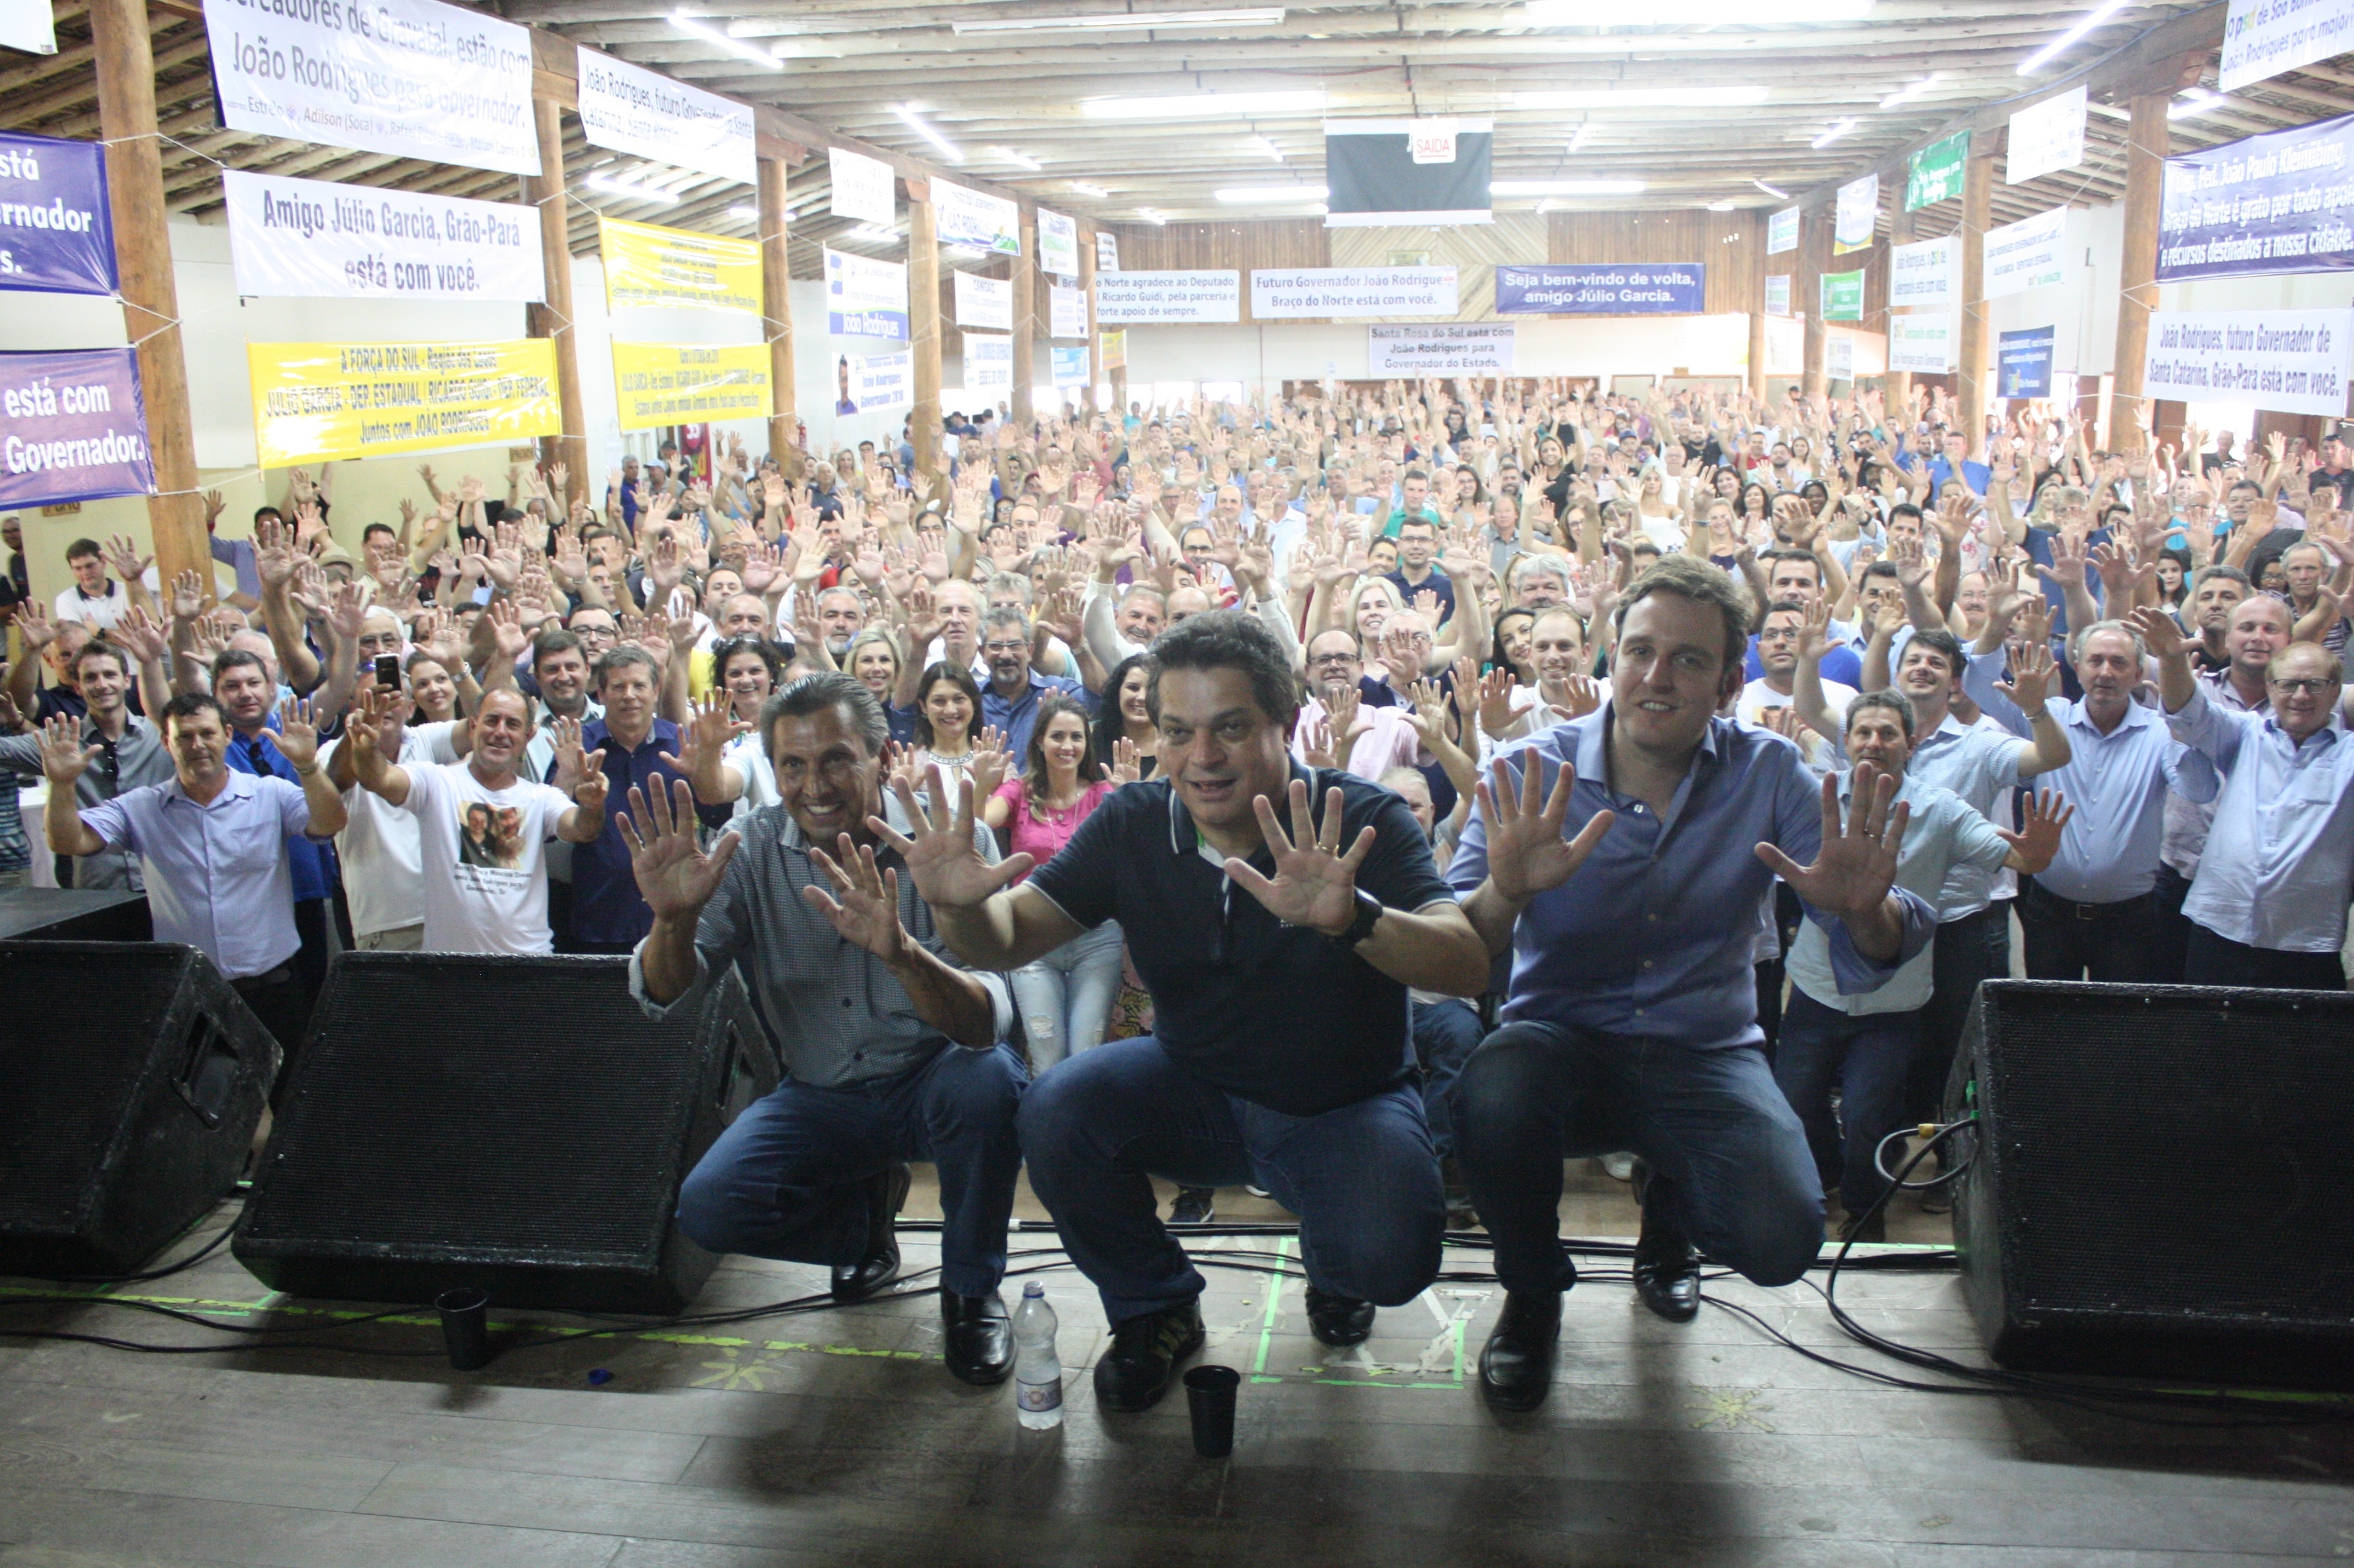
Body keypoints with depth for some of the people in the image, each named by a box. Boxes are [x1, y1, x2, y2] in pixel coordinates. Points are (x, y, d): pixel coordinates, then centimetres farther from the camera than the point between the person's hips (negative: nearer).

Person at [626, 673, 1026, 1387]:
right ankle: (869, 1206, 14)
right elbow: (663, 998, -12)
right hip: (818, 1095, 3)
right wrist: (674, 917, -35)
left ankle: (971, 1289, -5)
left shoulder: (946, 842, -19)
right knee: (708, 1208, -20)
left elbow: (986, 1022, -30)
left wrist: (902, 953, -52)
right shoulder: (751, 851, -9)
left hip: (929, 1081, -2)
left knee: (989, 1080, -35)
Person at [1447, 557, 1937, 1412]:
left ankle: (1668, 1203, 19)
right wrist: (1505, 892, -42)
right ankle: (1532, 1293, 0)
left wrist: (1863, 910, -33)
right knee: (1492, 1095, -35)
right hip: (1561, 1042, -1)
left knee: (1780, 1240, -23)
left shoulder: (1769, 773, -3)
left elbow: (1878, 955, -8)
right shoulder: (1529, 774, -9)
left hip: (1705, 1053, 2)